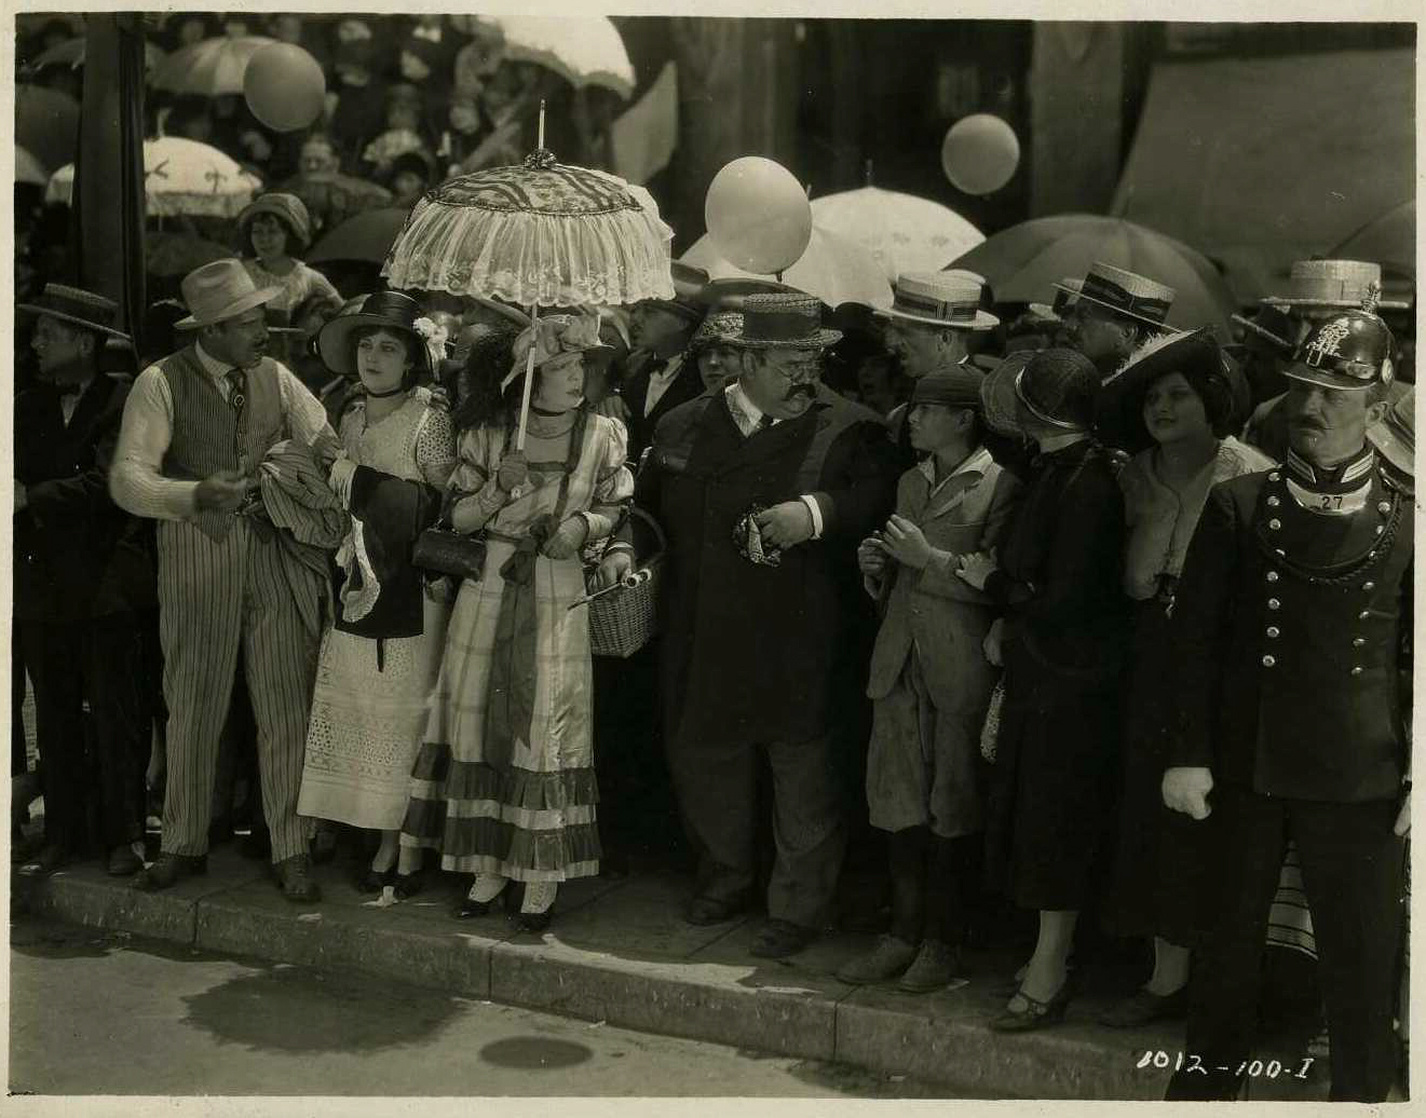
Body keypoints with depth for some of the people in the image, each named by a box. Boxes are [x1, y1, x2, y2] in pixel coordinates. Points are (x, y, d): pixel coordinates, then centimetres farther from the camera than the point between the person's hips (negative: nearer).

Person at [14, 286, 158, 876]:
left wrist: (31, 498, -21)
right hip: (42, 583, 5)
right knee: (54, 717, 10)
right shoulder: (27, 407, 12)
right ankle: (63, 833, 19)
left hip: (107, 585, -5)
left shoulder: (125, 402, -6)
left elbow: (109, 482, -17)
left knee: (116, 716, 1)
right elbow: (18, 478, 8)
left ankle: (121, 836, 11)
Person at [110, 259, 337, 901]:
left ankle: (291, 853, 16)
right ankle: (184, 845, 28)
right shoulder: (161, 384, -7)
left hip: (278, 559, 2)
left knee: (287, 711, 4)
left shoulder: (275, 378, 6)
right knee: (193, 711, 10)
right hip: (197, 564, -2)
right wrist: (195, 495, -32)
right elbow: (127, 479, -16)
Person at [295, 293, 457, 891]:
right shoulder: (351, 419, 13)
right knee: (353, 708, 5)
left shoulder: (430, 419, -8)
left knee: (401, 713, -2)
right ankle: (373, 836, 13)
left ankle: (396, 848, 6)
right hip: (357, 585, 6)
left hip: (409, 590, -6)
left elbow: (444, 505, -15)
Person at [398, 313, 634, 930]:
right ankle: (490, 863, 14)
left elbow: (616, 510, 6)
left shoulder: (603, 434, 2)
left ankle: (543, 872, 4)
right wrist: (496, 490, -12)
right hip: (488, 586, 2)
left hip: (558, 595, -2)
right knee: (482, 717, 2)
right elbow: (458, 518, 6)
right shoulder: (488, 435, 4)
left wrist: (582, 523, -14)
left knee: (548, 723, -4)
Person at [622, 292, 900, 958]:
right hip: (701, 642, 4)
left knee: (803, 775, 3)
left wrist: (819, 512, -25)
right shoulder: (683, 427, 8)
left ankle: (797, 910, 18)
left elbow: (882, 494, -13)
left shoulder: (848, 430, -3)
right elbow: (649, 509, 18)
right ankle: (725, 880, 37)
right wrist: (633, 552, 5)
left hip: (797, 646, -4)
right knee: (701, 760, 16)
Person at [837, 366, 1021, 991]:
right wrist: (879, 566, 5)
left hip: (961, 666, -7)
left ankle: (944, 941, 12)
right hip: (900, 659, 7)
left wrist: (927, 557, -14)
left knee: (954, 805, 1)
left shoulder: (1001, 486, -6)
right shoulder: (911, 482, 18)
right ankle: (903, 933, 17)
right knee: (900, 801, 8)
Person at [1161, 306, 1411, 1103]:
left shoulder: (1407, 524, 0)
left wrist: (1419, 778, -2)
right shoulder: (1238, 506, 0)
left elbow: (1418, 660, 2)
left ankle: (1364, 1093, 26)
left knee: (1363, 957, 7)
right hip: (1244, 765, 1)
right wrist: (1189, 754, -4)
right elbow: (1198, 637, -1)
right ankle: (1211, 1078, 33)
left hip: (1360, 778, -1)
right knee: (1231, 937, 15)